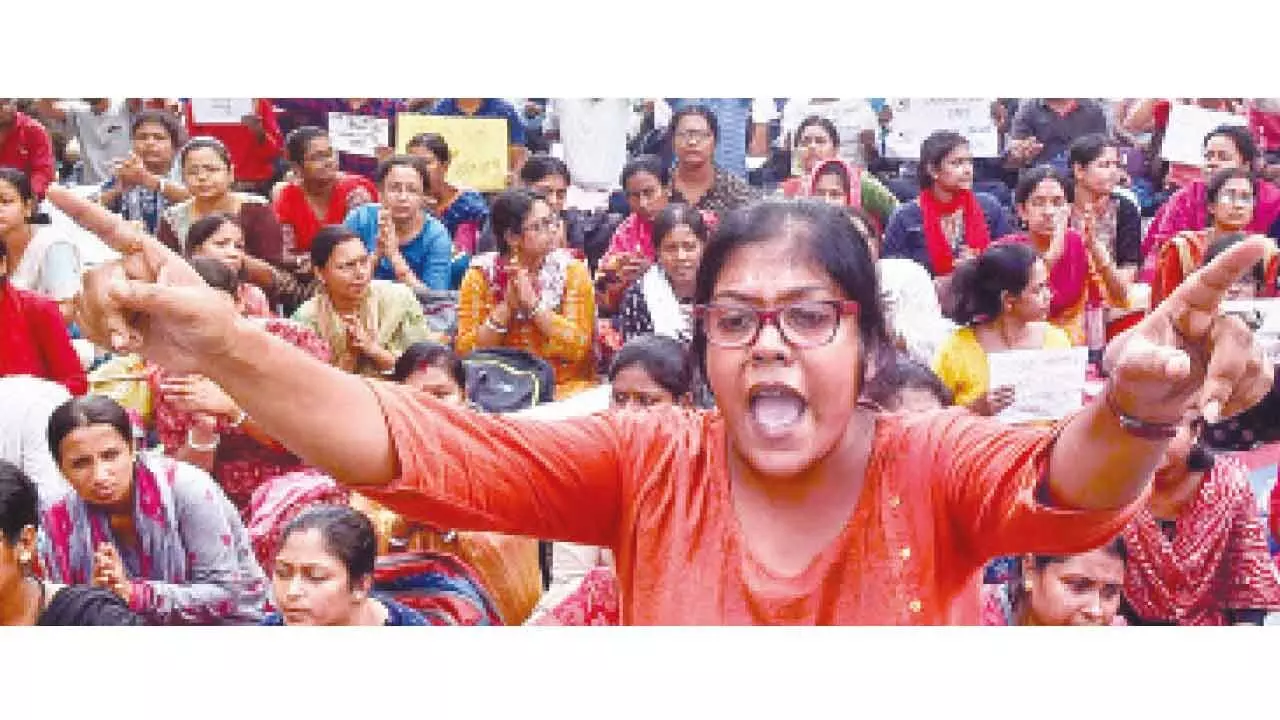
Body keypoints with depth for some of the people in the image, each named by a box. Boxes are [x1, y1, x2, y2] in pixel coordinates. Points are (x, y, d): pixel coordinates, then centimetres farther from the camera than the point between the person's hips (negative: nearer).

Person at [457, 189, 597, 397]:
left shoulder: (571, 271, 1)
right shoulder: (482, 274, 1)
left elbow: (578, 346, -9)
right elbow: (465, 351, -5)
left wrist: (532, 303, -15)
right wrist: (507, 306, -13)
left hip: (564, 386, 0)